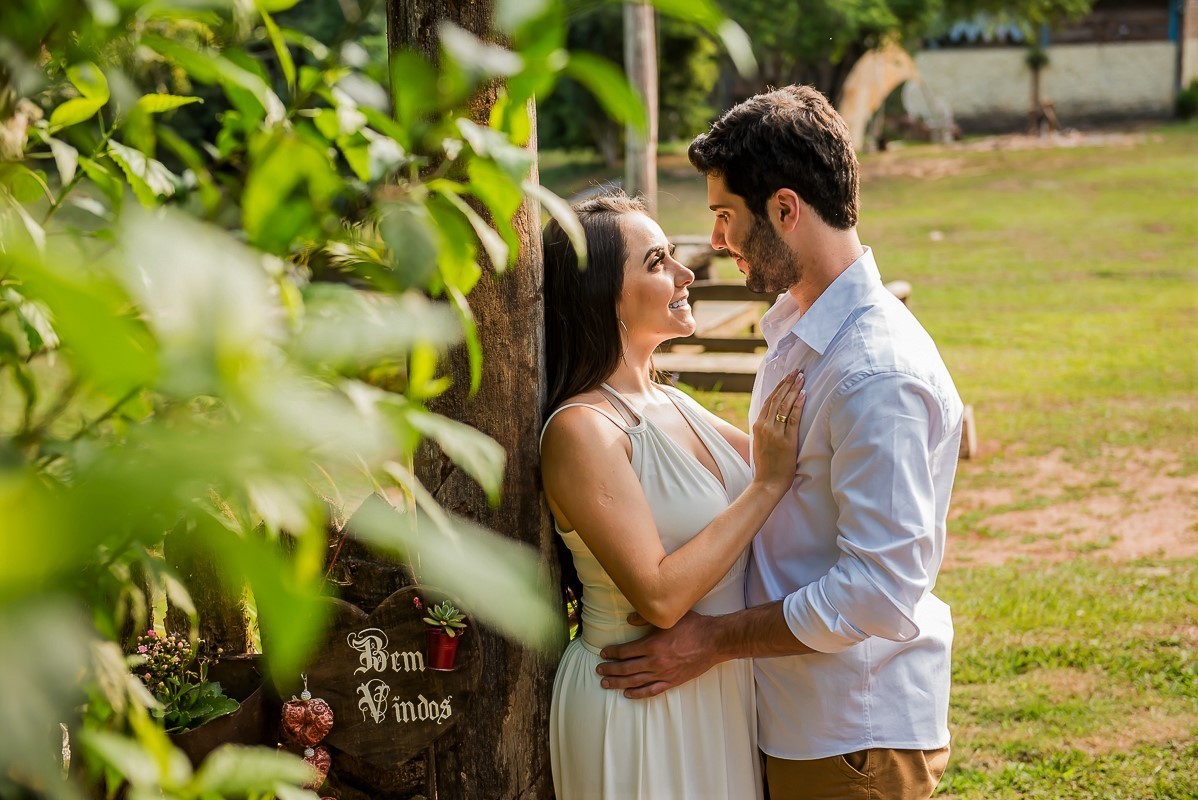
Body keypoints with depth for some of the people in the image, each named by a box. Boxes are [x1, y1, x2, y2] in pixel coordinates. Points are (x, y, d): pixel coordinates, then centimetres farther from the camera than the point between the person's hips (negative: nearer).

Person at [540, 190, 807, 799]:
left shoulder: (672, 405, 5)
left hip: (720, 690, 8)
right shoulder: (582, 429, -21)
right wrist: (768, 485, -21)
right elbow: (659, 595, -26)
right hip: (640, 704, -8)